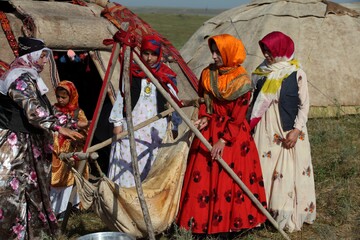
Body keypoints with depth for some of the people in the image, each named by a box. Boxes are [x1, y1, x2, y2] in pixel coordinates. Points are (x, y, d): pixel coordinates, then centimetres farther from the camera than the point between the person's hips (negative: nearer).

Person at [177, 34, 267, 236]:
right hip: (209, 131, 5)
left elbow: (238, 117, -13)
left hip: (233, 133, -5)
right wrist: (204, 118, -6)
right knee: (203, 176, 3)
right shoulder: (208, 74, 2)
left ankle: (229, 224, 11)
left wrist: (223, 140, -17)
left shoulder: (241, 81, -13)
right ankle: (203, 221, 14)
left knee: (230, 179, -1)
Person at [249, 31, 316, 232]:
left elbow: (304, 104, -4)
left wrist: (297, 130, -12)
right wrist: (251, 125, 6)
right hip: (265, 130, 4)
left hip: (288, 130, -4)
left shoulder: (296, 73, -6)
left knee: (288, 171, -1)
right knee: (263, 168, 6)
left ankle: (287, 216, 9)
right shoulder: (261, 72, 5)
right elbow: (253, 100, 11)